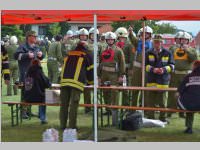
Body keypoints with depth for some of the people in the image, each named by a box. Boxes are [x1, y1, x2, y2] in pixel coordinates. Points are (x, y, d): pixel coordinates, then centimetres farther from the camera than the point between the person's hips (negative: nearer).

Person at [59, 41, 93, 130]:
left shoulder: (68, 55, 27)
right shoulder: (87, 56, 14)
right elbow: (90, 70, 17)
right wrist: (91, 82, 33)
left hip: (64, 81, 4)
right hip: (76, 82, -4)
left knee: (64, 104, 7)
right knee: (73, 105, -5)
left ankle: (62, 125, 9)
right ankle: (72, 126, -5)